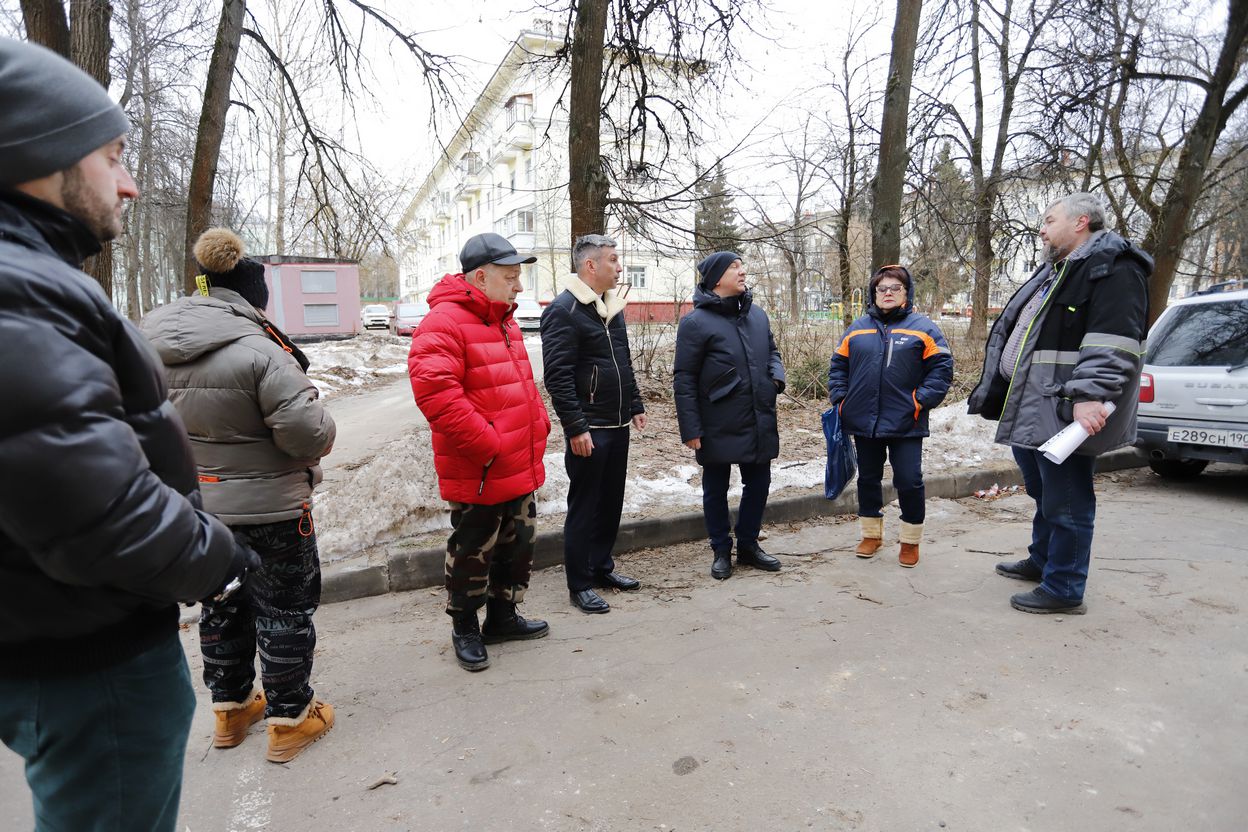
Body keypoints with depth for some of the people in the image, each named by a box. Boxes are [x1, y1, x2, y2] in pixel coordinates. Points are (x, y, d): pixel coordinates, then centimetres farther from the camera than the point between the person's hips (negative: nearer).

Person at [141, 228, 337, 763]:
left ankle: (231, 708, 39)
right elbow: (309, 432, -27)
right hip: (270, 508, -7)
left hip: (196, 506, 7)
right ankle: (289, 719, 22)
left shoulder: (153, 347, 0)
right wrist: (320, 436, -5)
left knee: (221, 605, 22)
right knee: (284, 609, 9)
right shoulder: (258, 350, -24)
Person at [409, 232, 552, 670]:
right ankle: (465, 629, 29)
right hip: (478, 474, -9)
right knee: (473, 552, 7)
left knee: (518, 544, 20)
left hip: (521, 468, 9)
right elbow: (434, 391, -28)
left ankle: (502, 617, 39)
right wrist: (486, 444, -25)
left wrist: (539, 425, 8)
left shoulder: (505, 321, 14)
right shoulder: (444, 322, -17)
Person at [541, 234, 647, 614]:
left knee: (612, 502, 16)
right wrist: (576, 427, -21)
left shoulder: (612, 306, 14)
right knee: (584, 507, 1)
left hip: (618, 426, 8)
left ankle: (602, 567, 31)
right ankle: (580, 586, 14)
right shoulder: (563, 310, -14)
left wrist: (635, 405, 19)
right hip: (588, 429, -8)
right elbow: (557, 376, -19)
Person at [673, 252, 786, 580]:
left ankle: (748, 545, 33)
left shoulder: (757, 315, 8)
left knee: (758, 484, 15)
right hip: (718, 427, -5)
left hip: (760, 423, 6)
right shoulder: (696, 322, -10)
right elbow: (684, 380, -11)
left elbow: (771, 351, 22)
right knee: (716, 490, 9)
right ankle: (721, 551, 27)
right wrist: (691, 429, -14)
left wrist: (777, 376, -2)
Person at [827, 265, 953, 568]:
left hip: (905, 424, -3)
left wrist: (921, 401, -12)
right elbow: (838, 366, 12)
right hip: (864, 422, 3)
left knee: (909, 482, 1)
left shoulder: (922, 327, 0)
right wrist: (840, 399, 2)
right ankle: (872, 534, 29)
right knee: (868, 479, 13)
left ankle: (911, 541, 19)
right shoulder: (858, 328, 8)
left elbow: (941, 367, -4)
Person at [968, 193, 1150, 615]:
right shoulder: (1054, 271, 21)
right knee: (1043, 494, 22)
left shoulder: (1113, 269, -10)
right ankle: (1041, 561, 37)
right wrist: (995, 390, 26)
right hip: (1028, 410, 10)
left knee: (1066, 503, -1)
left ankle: (1064, 589, 9)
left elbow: (1113, 343, -22)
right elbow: (1016, 333, 26)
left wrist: (1089, 395, -30)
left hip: (1064, 413, -10)